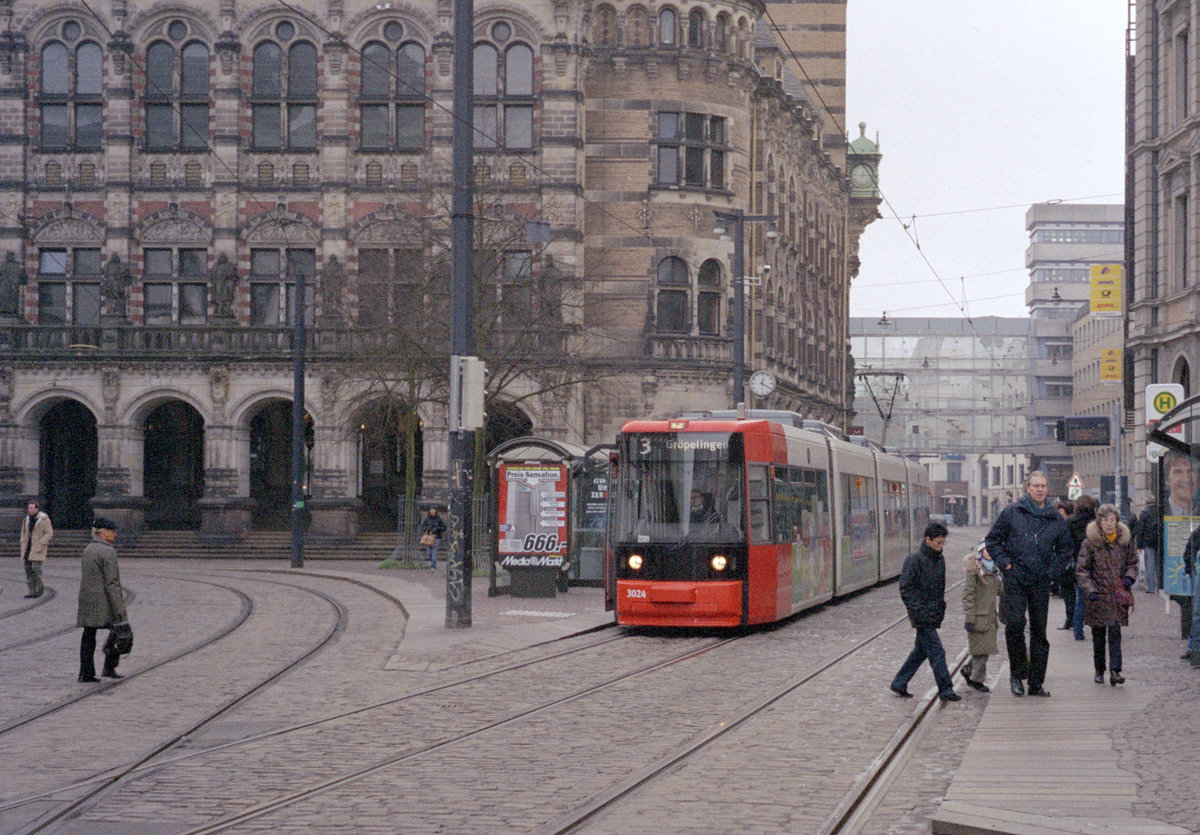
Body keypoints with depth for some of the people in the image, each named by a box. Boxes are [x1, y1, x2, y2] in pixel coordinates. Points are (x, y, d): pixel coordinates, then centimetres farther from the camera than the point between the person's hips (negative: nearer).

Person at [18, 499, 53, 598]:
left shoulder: (44, 519, -6)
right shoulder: (26, 520, 13)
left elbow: (49, 533, -8)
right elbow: (23, 533, 22)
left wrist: (41, 544, -15)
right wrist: (23, 545, 10)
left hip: (38, 548, -6)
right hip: (27, 548, 6)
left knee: (36, 567, -14)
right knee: (28, 569, 1)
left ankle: (40, 589, 2)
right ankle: (32, 591, 5)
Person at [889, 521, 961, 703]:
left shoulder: (940, 560, 13)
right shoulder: (914, 559, -12)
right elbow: (905, 588, -14)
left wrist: (941, 607, 16)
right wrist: (917, 611, -19)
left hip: (933, 616, 8)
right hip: (922, 616, -8)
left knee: (921, 650, 13)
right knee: (936, 652, -9)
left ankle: (899, 683, 23)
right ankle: (945, 689, -6)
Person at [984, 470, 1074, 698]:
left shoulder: (1056, 519, 9)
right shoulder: (1011, 513, 1)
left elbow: (1065, 549, 20)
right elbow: (992, 540, 6)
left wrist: (1052, 570, 6)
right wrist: (1005, 563, -5)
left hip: (1041, 583, 3)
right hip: (1015, 580, -3)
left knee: (1039, 631, 5)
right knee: (1014, 623, -18)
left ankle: (1036, 683, 11)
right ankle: (1017, 672, -2)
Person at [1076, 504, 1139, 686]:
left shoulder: (1125, 540, 4)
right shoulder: (1090, 542, -4)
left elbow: (1132, 563, 18)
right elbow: (1081, 569, -4)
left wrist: (1129, 577, -2)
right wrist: (1089, 590, -15)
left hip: (1117, 596, 1)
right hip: (1098, 595, -1)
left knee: (1115, 633, -9)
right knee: (1098, 635, 8)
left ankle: (1115, 671, -13)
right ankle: (1099, 671, 21)